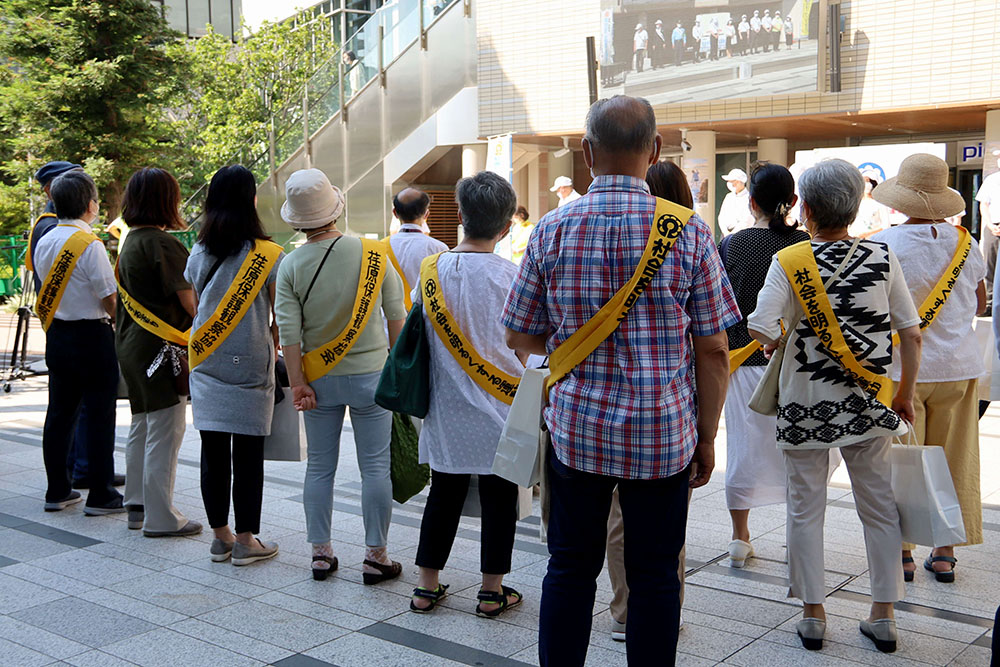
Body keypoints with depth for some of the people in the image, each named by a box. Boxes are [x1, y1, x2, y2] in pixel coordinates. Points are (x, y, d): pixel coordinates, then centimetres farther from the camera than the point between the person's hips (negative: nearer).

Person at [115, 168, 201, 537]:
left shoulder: (130, 243, 12)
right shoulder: (162, 244, -17)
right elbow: (188, 299, -17)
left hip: (132, 345, 10)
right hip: (160, 348, -10)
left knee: (142, 427, 18)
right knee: (164, 433, -3)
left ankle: (137, 506, 27)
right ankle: (161, 517, 2)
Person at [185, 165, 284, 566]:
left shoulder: (198, 255, 5)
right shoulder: (269, 257, -9)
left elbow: (196, 311, 12)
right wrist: (272, 347, 10)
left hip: (206, 364, 5)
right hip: (250, 367, -5)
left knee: (213, 453, 9)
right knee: (248, 455, 2)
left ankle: (220, 537, 19)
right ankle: (245, 542, 9)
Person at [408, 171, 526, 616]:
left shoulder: (432, 270, -3)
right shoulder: (510, 276, -11)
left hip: (445, 409, 3)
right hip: (499, 410, -3)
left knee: (444, 494, 14)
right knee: (499, 497, 8)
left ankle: (427, 586, 22)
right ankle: (492, 592, 16)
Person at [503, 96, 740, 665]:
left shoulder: (553, 230, -4)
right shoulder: (688, 231, -7)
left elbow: (519, 336, 5)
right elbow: (713, 351, -5)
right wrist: (707, 438, 5)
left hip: (577, 428, 1)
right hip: (665, 434, -1)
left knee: (571, 570, 13)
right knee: (655, 575, 12)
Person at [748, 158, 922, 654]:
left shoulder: (789, 261, -11)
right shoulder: (882, 257, -3)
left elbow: (760, 329, -21)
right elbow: (911, 333, -1)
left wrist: (775, 342, 1)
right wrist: (905, 394, 9)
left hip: (805, 402, -2)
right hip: (868, 404, 3)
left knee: (806, 507, 9)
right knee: (879, 505, 13)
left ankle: (813, 614, 17)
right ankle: (883, 616, 20)